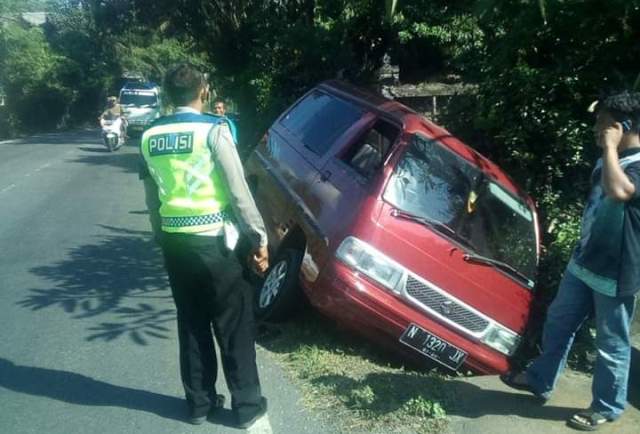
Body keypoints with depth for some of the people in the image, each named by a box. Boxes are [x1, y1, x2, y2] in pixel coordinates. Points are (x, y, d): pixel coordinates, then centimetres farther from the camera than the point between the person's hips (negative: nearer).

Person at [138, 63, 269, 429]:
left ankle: (200, 404, 27)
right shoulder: (213, 130, -11)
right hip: (214, 241, -5)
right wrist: (259, 239, -7)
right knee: (234, 326, 7)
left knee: (191, 325, 16)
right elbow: (239, 192, -13)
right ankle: (248, 407, 18)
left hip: (174, 241, 6)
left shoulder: (150, 137, 7)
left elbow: (152, 197, 13)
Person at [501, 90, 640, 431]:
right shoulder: (608, 161, 9)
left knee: (611, 345, 8)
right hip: (583, 262, 9)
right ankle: (539, 381, 36)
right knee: (558, 322, 19)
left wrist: (610, 147, -27)